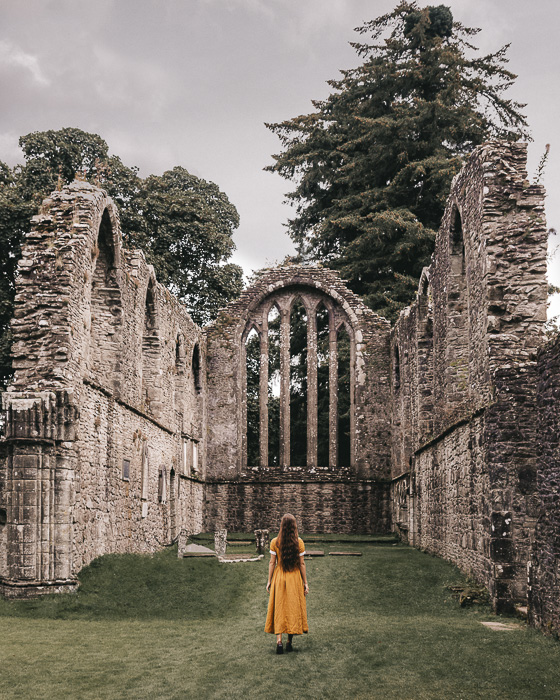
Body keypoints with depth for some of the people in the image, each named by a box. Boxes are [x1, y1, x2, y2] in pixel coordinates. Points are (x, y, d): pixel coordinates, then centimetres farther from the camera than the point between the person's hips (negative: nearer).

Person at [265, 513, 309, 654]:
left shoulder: (275, 542, -6)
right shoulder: (299, 542, -5)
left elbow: (272, 563, -3)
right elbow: (302, 563, -2)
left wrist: (269, 581, 6)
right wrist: (305, 582, 5)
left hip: (279, 578, 0)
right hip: (295, 578, 0)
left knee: (279, 608, 4)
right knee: (293, 608, 9)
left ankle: (279, 640, -10)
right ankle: (289, 642, 12)